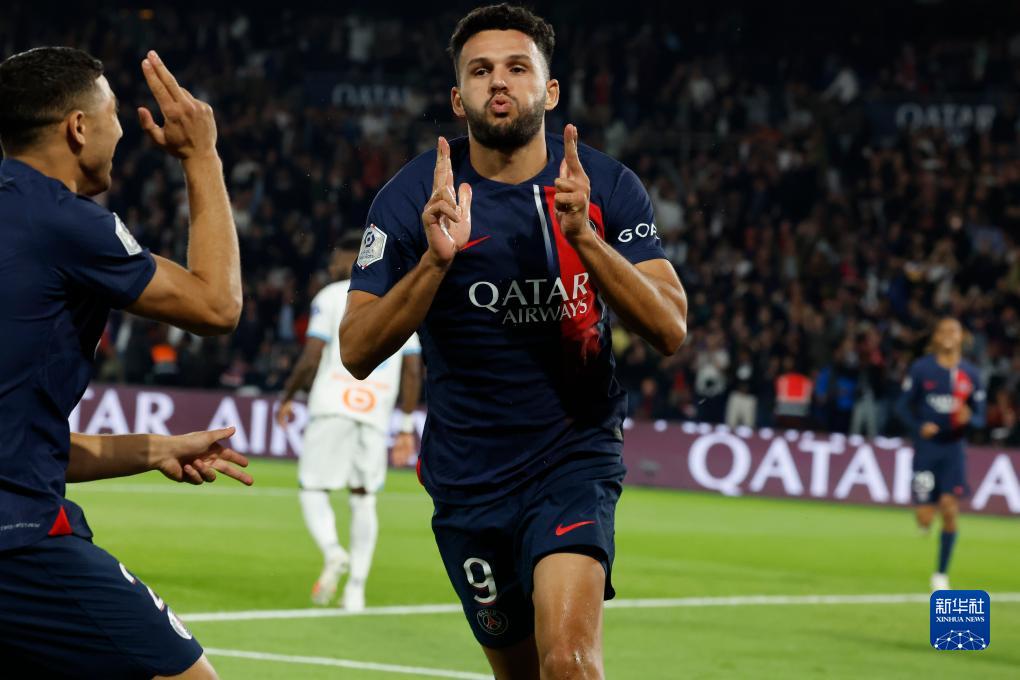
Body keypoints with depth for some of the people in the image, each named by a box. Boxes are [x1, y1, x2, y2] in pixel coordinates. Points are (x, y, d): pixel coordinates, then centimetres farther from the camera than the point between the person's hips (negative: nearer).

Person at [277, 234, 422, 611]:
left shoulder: (331, 297, 3)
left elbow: (311, 359, -5)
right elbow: (413, 371, 11)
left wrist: (288, 397, 9)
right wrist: (407, 428, 15)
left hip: (332, 406, -3)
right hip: (377, 413, 4)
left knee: (313, 489, 3)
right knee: (363, 498, 10)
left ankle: (332, 552, -24)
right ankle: (356, 588, 4)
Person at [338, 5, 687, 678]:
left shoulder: (608, 188, -5)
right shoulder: (412, 198, -7)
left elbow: (669, 330, -13)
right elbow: (357, 351, -14)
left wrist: (583, 236, -26)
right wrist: (436, 259, -29)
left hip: (576, 452, -1)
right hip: (468, 472, 2)